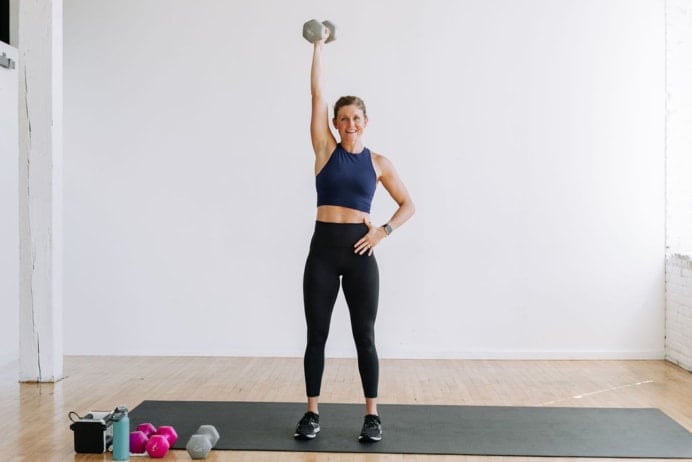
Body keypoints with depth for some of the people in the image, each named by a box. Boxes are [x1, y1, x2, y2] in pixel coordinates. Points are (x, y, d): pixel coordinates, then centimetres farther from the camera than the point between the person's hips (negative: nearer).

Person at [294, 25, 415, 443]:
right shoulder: (326, 150, 5)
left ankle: (372, 415, 16)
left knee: (364, 335, 5)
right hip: (323, 248, 1)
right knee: (317, 334, 6)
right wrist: (320, 44, 3)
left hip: (360, 251, 0)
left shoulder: (378, 162, 6)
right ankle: (313, 412, 18)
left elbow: (409, 205, 9)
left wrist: (384, 231, -7)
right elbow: (317, 94, 2)